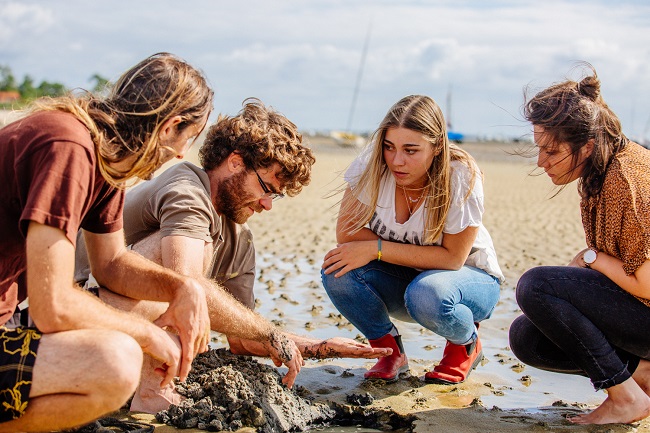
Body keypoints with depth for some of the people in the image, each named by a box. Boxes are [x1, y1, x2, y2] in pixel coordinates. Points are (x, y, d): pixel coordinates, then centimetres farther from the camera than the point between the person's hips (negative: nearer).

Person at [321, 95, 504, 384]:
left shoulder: (462, 177, -26)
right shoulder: (373, 164, -19)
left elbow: (452, 257, -25)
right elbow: (346, 231, -16)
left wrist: (377, 248, -29)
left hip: (469, 276, -3)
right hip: (401, 278, 3)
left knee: (426, 294, -38)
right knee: (337, 269, -26)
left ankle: (467, 343, -2)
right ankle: (389, 351, -1)